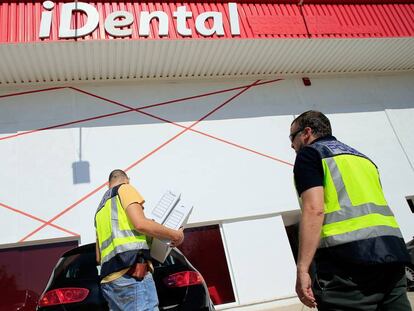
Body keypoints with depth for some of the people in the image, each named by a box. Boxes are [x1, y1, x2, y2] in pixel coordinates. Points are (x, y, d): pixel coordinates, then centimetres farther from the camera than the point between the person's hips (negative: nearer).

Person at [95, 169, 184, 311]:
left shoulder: (100, 209, 28)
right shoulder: (125, 188, 6)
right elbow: (140, 223, -11)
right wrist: (174, 235, -1)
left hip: (109, 279, 9)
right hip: (132, 274, -8)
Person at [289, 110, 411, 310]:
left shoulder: (309, 154, 2)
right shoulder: (362, 157, 26)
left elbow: (314, 210, -12)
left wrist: (302, 268, -14)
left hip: (345, 261, -8)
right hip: (392, 254, 8)